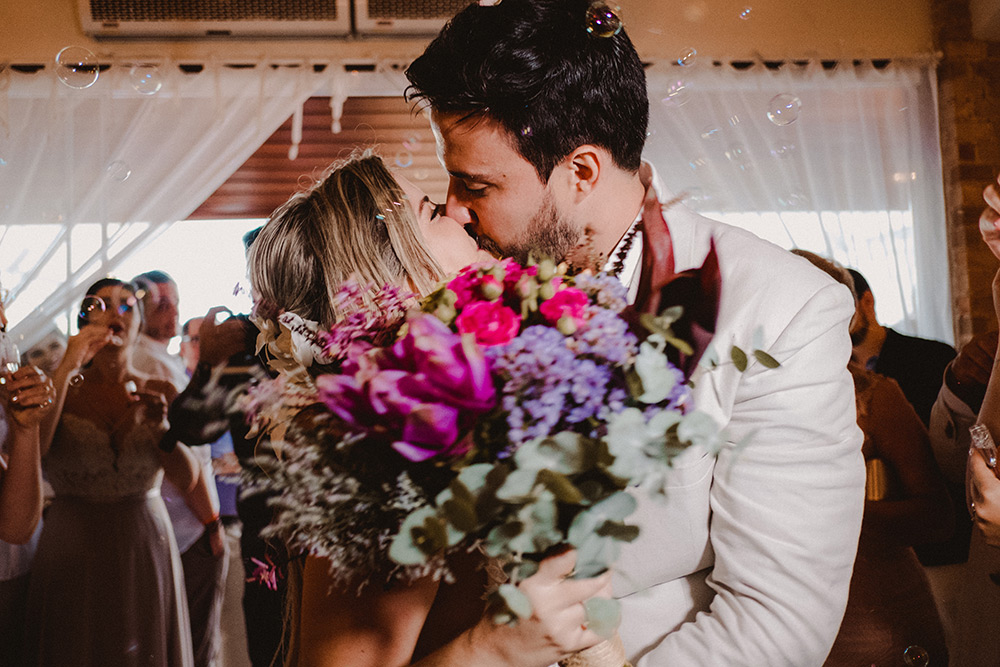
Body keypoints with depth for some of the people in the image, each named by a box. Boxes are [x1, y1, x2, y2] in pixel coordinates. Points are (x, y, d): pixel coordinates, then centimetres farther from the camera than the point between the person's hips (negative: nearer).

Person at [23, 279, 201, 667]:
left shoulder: (160, 393, 3)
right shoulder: (60, 389, 0)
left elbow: (188, 479, -6)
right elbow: (29, 458, -19)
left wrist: (161, 427, -24)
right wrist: (66, 371, -19)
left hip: (147, 547, 1)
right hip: (72, 550, -1)